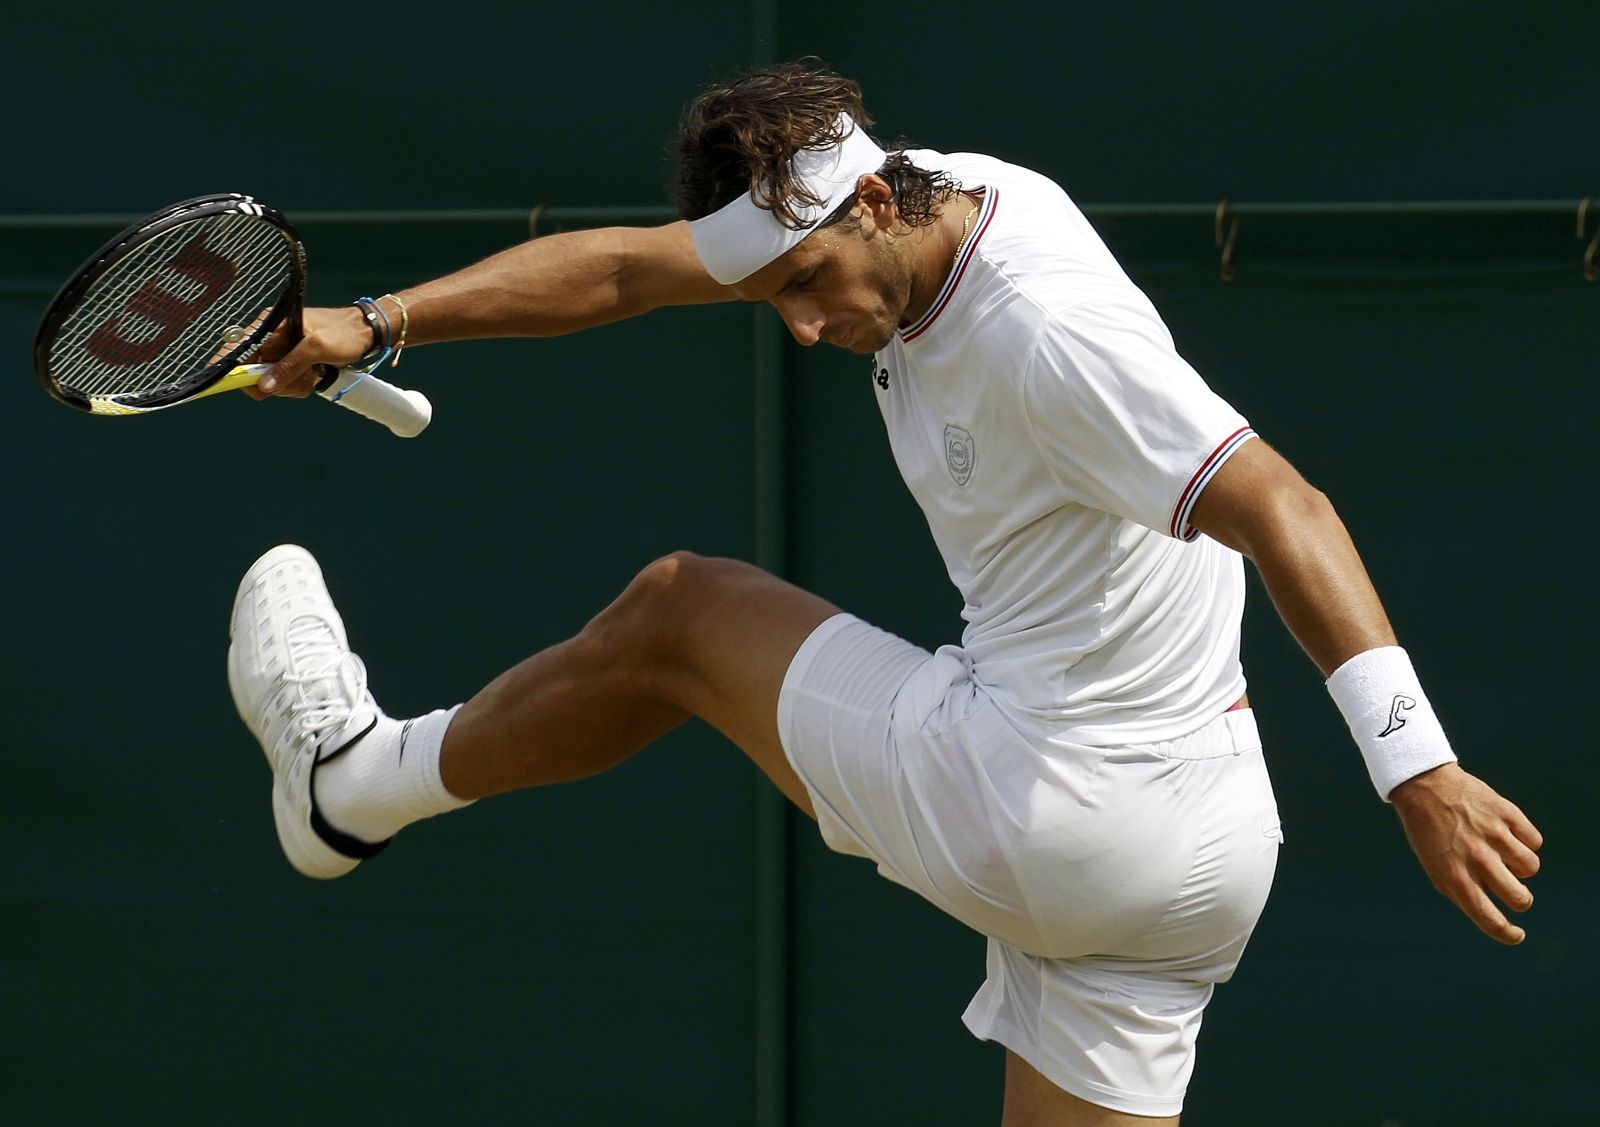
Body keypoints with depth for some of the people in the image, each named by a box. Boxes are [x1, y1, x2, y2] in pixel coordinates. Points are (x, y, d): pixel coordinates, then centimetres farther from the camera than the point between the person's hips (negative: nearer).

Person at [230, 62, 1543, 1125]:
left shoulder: (1046, 331, -24)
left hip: (1036, 808, -8)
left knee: (675, 611, 10)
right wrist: (375, 325, 6)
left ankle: (359, 779, 33)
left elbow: (1282, 509, -30)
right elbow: (628, 267, 10)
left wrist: (1419, 767, -36)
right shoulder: (908, 204, 2)